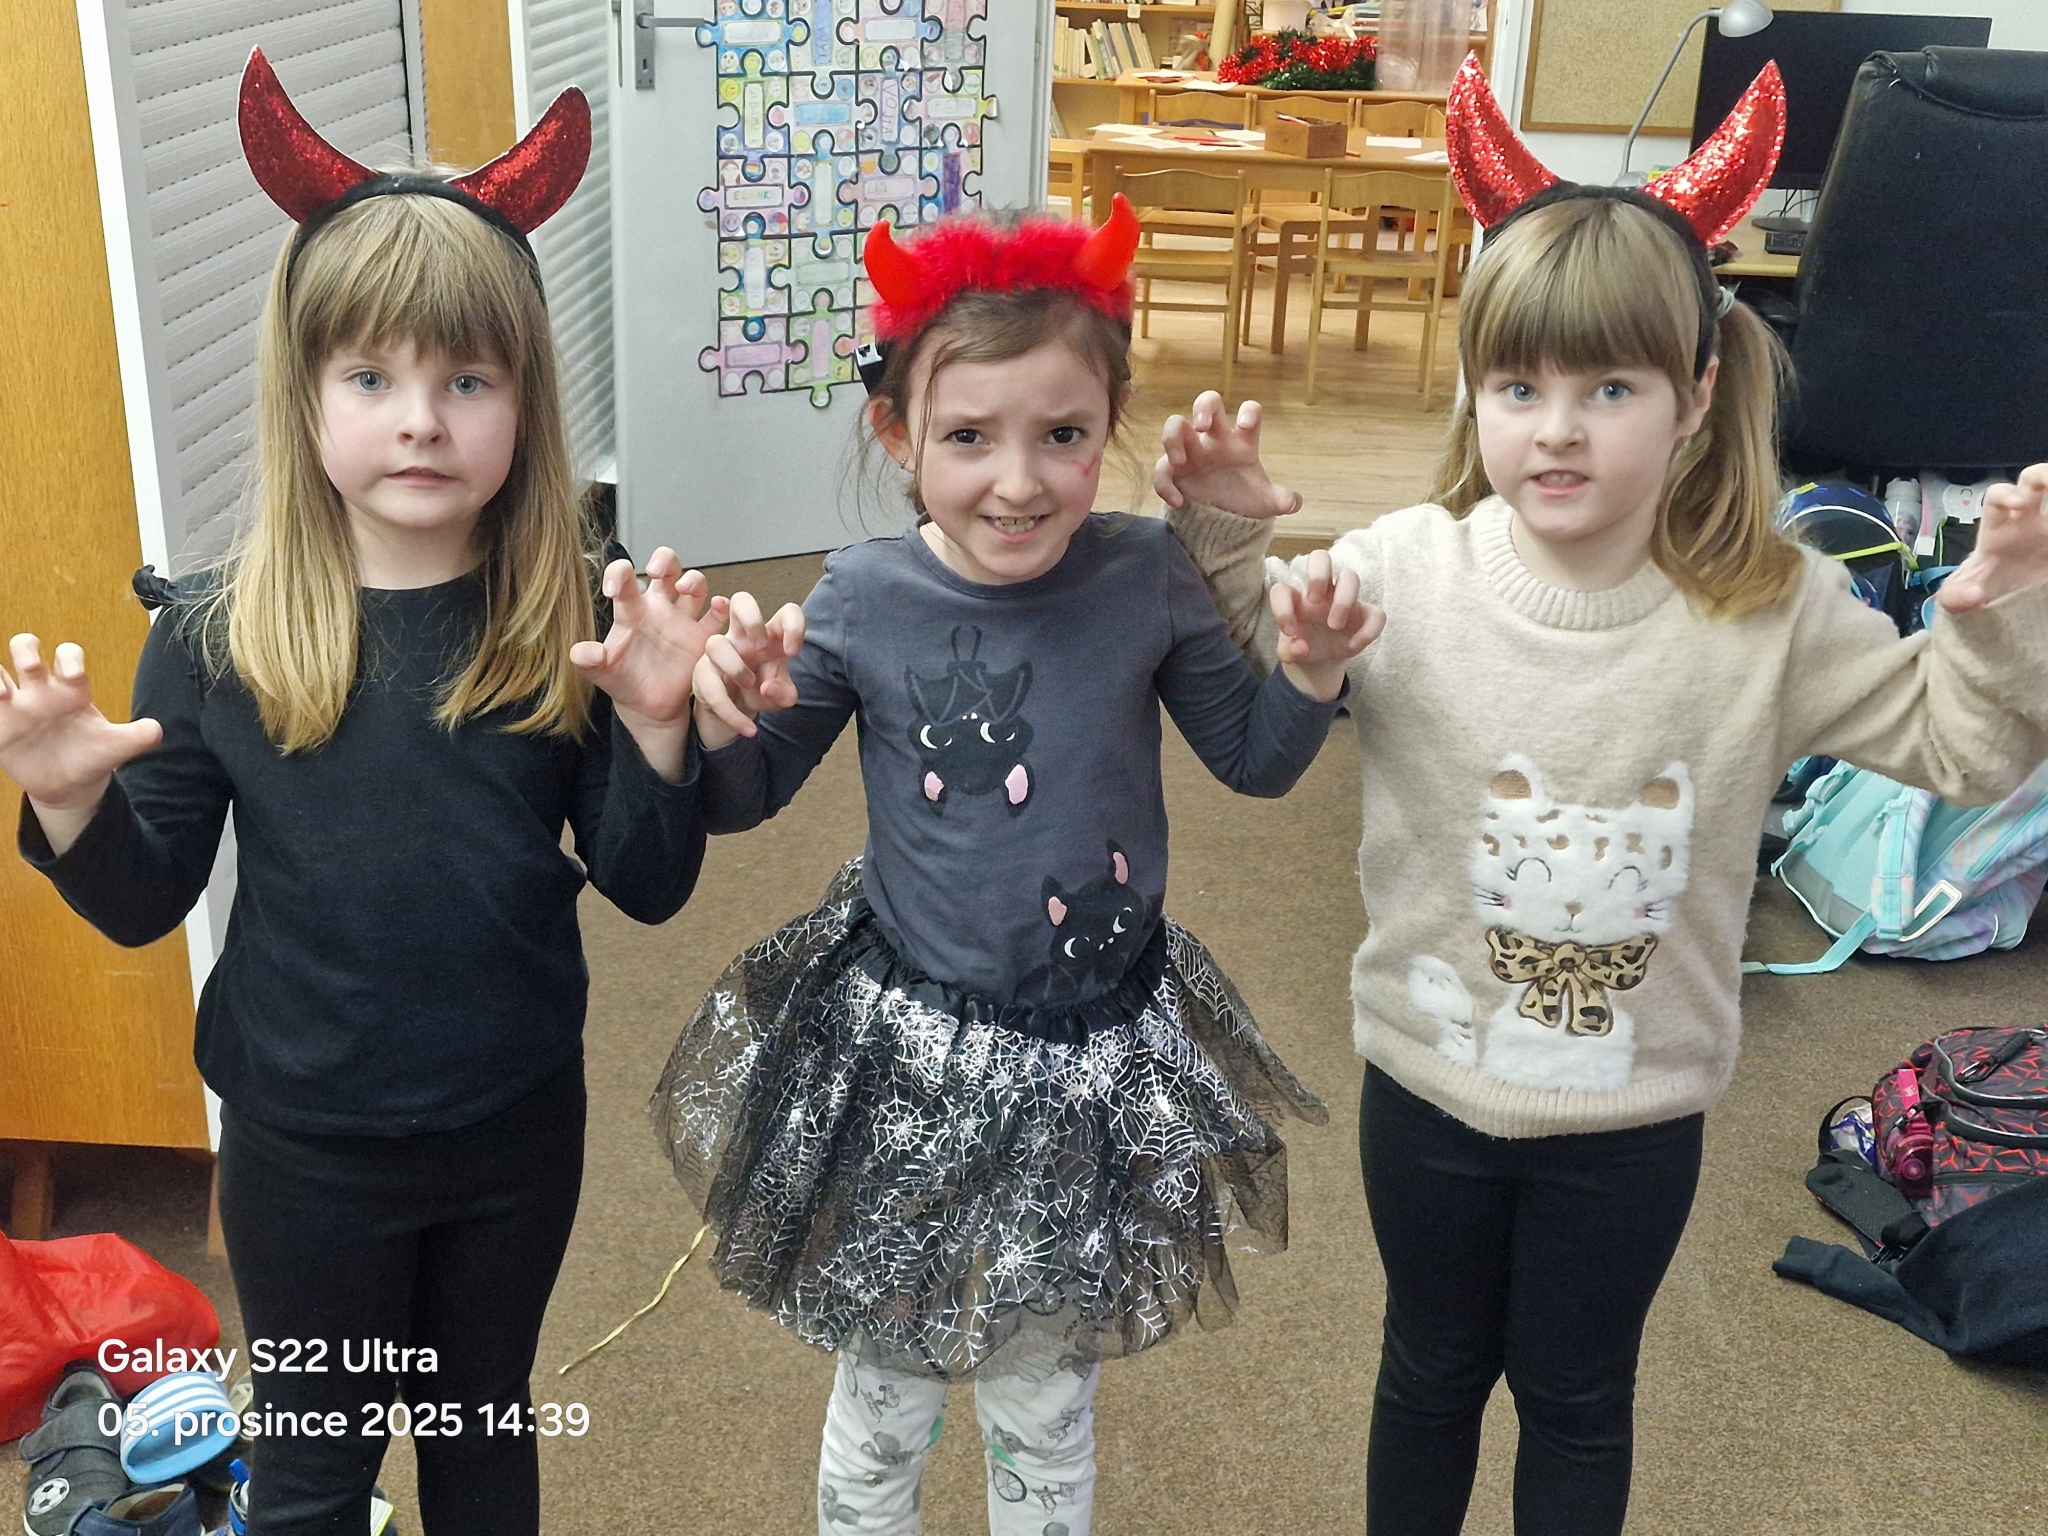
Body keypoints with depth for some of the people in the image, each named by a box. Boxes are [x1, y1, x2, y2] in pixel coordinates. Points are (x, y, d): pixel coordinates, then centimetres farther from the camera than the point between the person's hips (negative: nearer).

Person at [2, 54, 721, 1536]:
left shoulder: (568, 627, -11)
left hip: (519, 1128, 1)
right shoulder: (216, 633, -12)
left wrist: (655, 726, -24)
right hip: (306, 1143, -1)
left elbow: (649, 887, -8)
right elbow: (144, 903, -4)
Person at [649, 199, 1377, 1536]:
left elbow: (1255, 760, 4)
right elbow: (743, 797, 0)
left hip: (1099, 1060, 1)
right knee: (888, 1388, 20)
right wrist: (721, 722, -21)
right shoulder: (862, 602, -13)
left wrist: (1314, 673, -15)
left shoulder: (1145, 577, -11)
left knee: (1046, 1400, 21)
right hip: (901, 1050, 0)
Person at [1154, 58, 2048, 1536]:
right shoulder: (1406, 570, -15)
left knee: (1578, 1398, 22)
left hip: (1635, 1110, 0)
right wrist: (1223, 544, -20)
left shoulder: (1772, 611, -15)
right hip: (1432, 1082, 1)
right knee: (1431, 1368, 24)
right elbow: (1251, 680, -2)